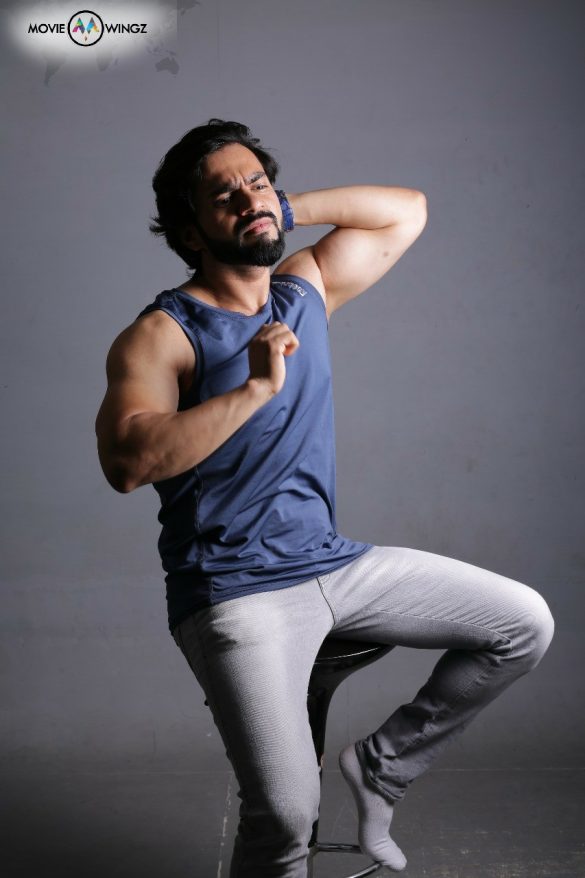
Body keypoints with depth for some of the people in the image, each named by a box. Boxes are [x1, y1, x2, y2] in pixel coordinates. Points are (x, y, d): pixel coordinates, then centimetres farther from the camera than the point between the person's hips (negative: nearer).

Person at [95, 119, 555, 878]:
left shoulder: (307, 287, 9)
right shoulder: (161, 335, -9)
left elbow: (408, 210, 20)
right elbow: (127, 461, -25)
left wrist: (289, 209, 8)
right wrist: (253, 388, -29)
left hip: (334, 561, 7)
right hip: (235, 591, -6)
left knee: (526, 623, 3)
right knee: (285, 812, -23)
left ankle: (382, 764, 15)